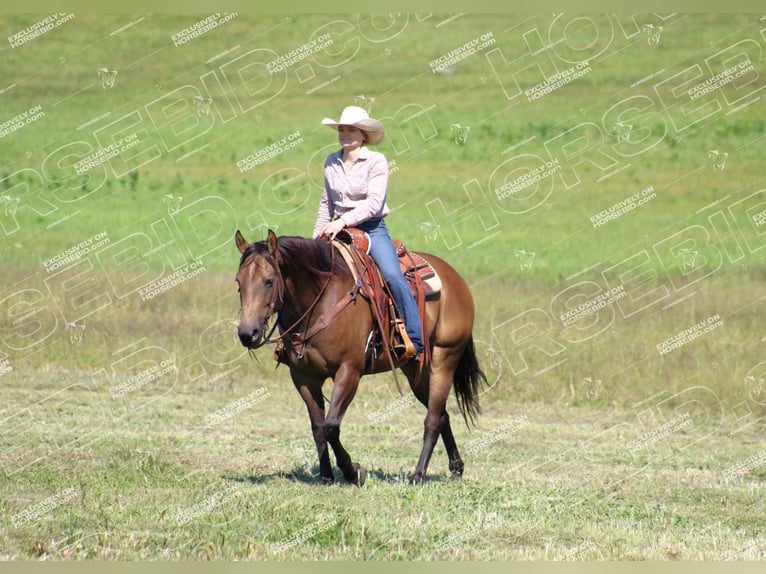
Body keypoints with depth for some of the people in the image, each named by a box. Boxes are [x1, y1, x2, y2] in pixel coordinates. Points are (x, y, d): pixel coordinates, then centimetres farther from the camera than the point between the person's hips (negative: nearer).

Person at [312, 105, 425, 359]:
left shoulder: (376, 162, -7)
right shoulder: (331, 163, 10)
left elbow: (373, 203, -16)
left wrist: (343, 221, -27)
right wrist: (317, 235, 13)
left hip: (373, 229, -6)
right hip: (339, 231, 6)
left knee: (393, 276, -27)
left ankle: (416, 339, -25)